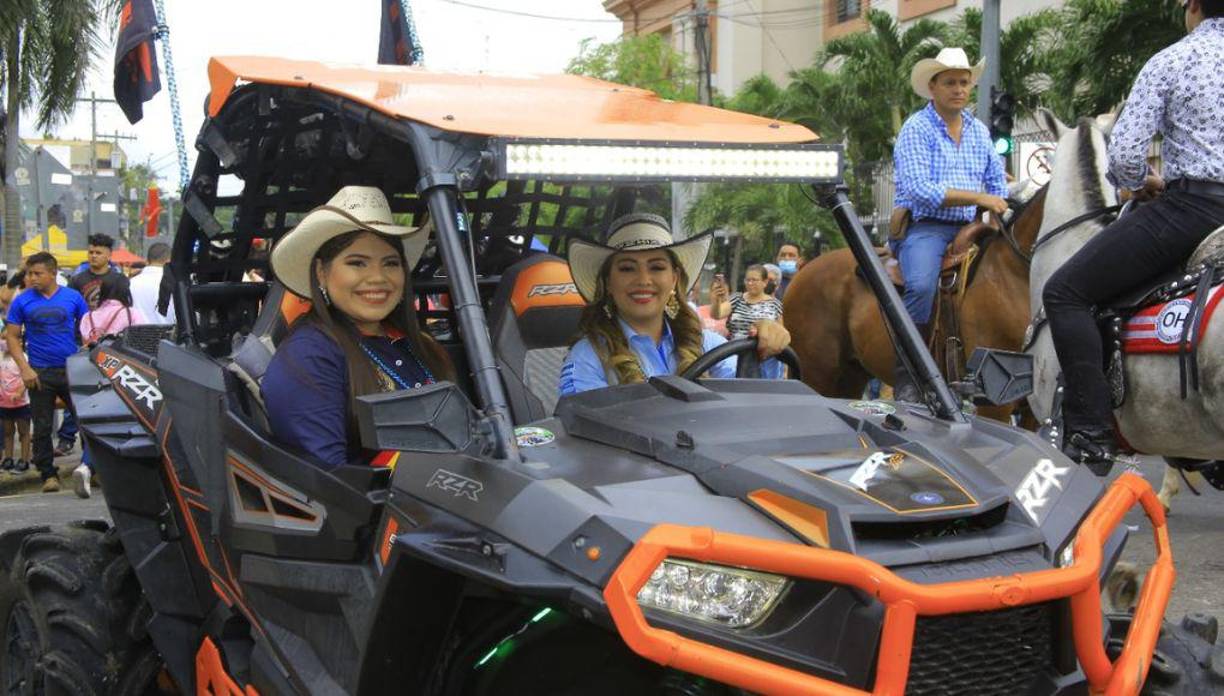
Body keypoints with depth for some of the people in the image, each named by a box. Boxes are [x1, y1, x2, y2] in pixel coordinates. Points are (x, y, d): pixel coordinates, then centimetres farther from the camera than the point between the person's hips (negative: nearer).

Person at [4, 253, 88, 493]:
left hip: (72, 371, 0)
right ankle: (48, 475, 14)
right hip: (40, 373, 0)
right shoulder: (22, 301, 2)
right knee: (42, 428, 5)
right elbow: (12, 337, 3)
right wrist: (25, 368, -7)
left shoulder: (73, 297, 2)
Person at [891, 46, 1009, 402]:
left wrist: (996, 212, 4)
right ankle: (905, 378, -26)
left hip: (968, 228, 7)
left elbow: (997, 179, 25)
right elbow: (919, 189, -16)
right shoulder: (916, 129, -3)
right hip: (925, 228, -7)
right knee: (922, 284, -33)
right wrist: (978, 197, -18)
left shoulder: (979, 131, 18)